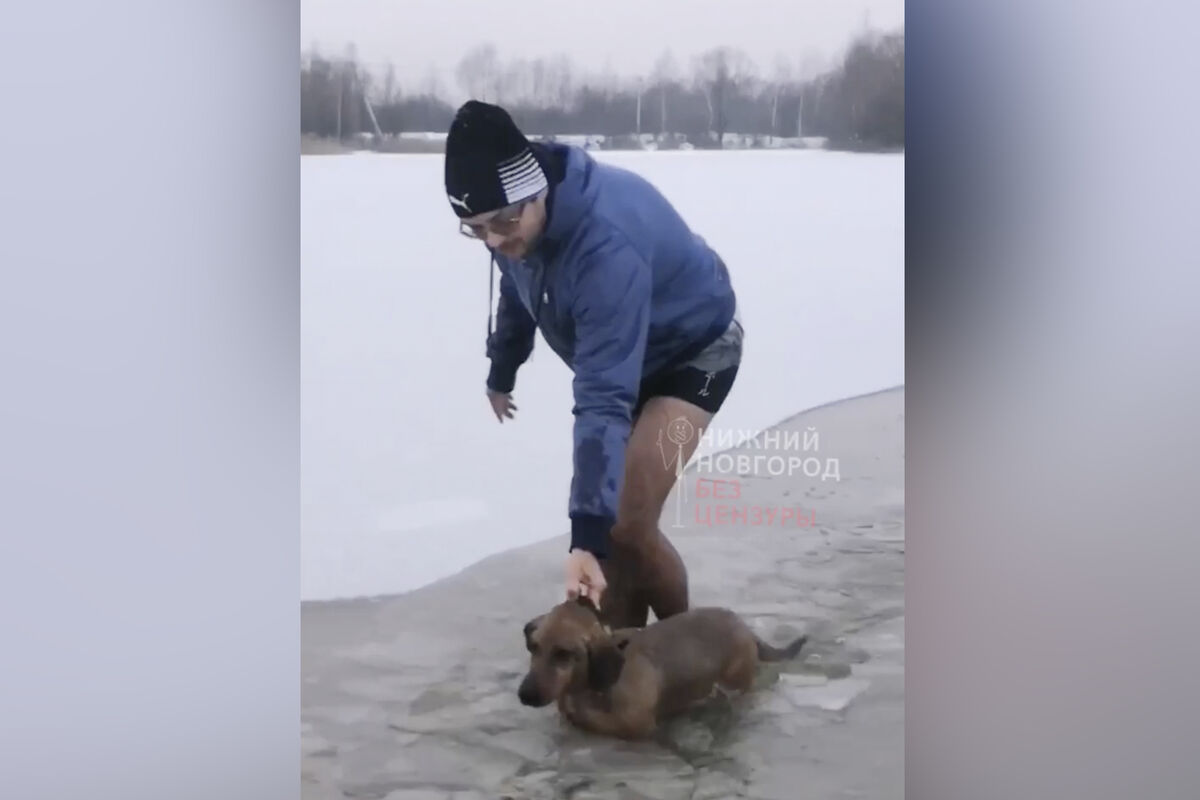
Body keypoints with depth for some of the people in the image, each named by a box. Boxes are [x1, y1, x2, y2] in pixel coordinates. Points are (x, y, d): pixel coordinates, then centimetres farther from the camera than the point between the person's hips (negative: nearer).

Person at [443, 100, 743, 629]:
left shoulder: (605, 243, -43)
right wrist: (501, 372, 23)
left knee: (627, 525, -16)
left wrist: (588, 536, -50)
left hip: (695, 348, -7)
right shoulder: (518, 214, -19)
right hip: (625, 349, 8)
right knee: (606, 523, 2)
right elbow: (517, 287, 8)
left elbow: (604, 400, -47)